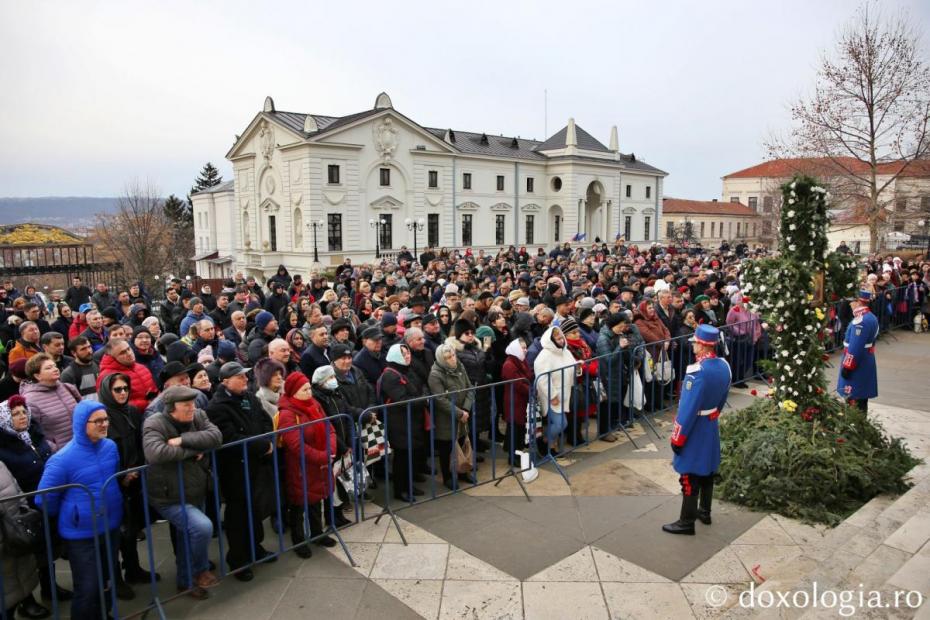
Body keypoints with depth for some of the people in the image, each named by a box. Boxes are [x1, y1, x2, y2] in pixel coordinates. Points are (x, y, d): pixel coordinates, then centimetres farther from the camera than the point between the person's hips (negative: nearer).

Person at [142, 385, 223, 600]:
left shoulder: (198, 416, -3)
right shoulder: (154, 425, -19)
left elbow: (216, 436, -17)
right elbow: (155, 453, -37)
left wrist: (184, 440, -28)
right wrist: (193, 450, -27)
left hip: (196, 493, 7)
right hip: (170, 498, -7)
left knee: (189, 535, 22)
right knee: (202, 527, -24)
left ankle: (186, 582, 44)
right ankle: (200, 571, 4)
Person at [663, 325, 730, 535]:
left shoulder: (698, 372, -29)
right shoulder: (724, 366, -2)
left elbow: (688, 408, -26)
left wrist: (677, 438, -19)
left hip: (695, 430, -8)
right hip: (712, 427, 9)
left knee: (690, 477, 2)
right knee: (707, 472, 21)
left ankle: (686, 522, 12)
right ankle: (704, 512, 36)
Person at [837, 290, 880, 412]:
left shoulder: (860, 321, -22)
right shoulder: (871, 317, 10)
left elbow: (855, 348, -24)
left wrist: (847, 366, -19)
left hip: (857, 364, -10)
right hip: (866, 363, 10)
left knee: (853, 398, -3)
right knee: (861, 396, 16)